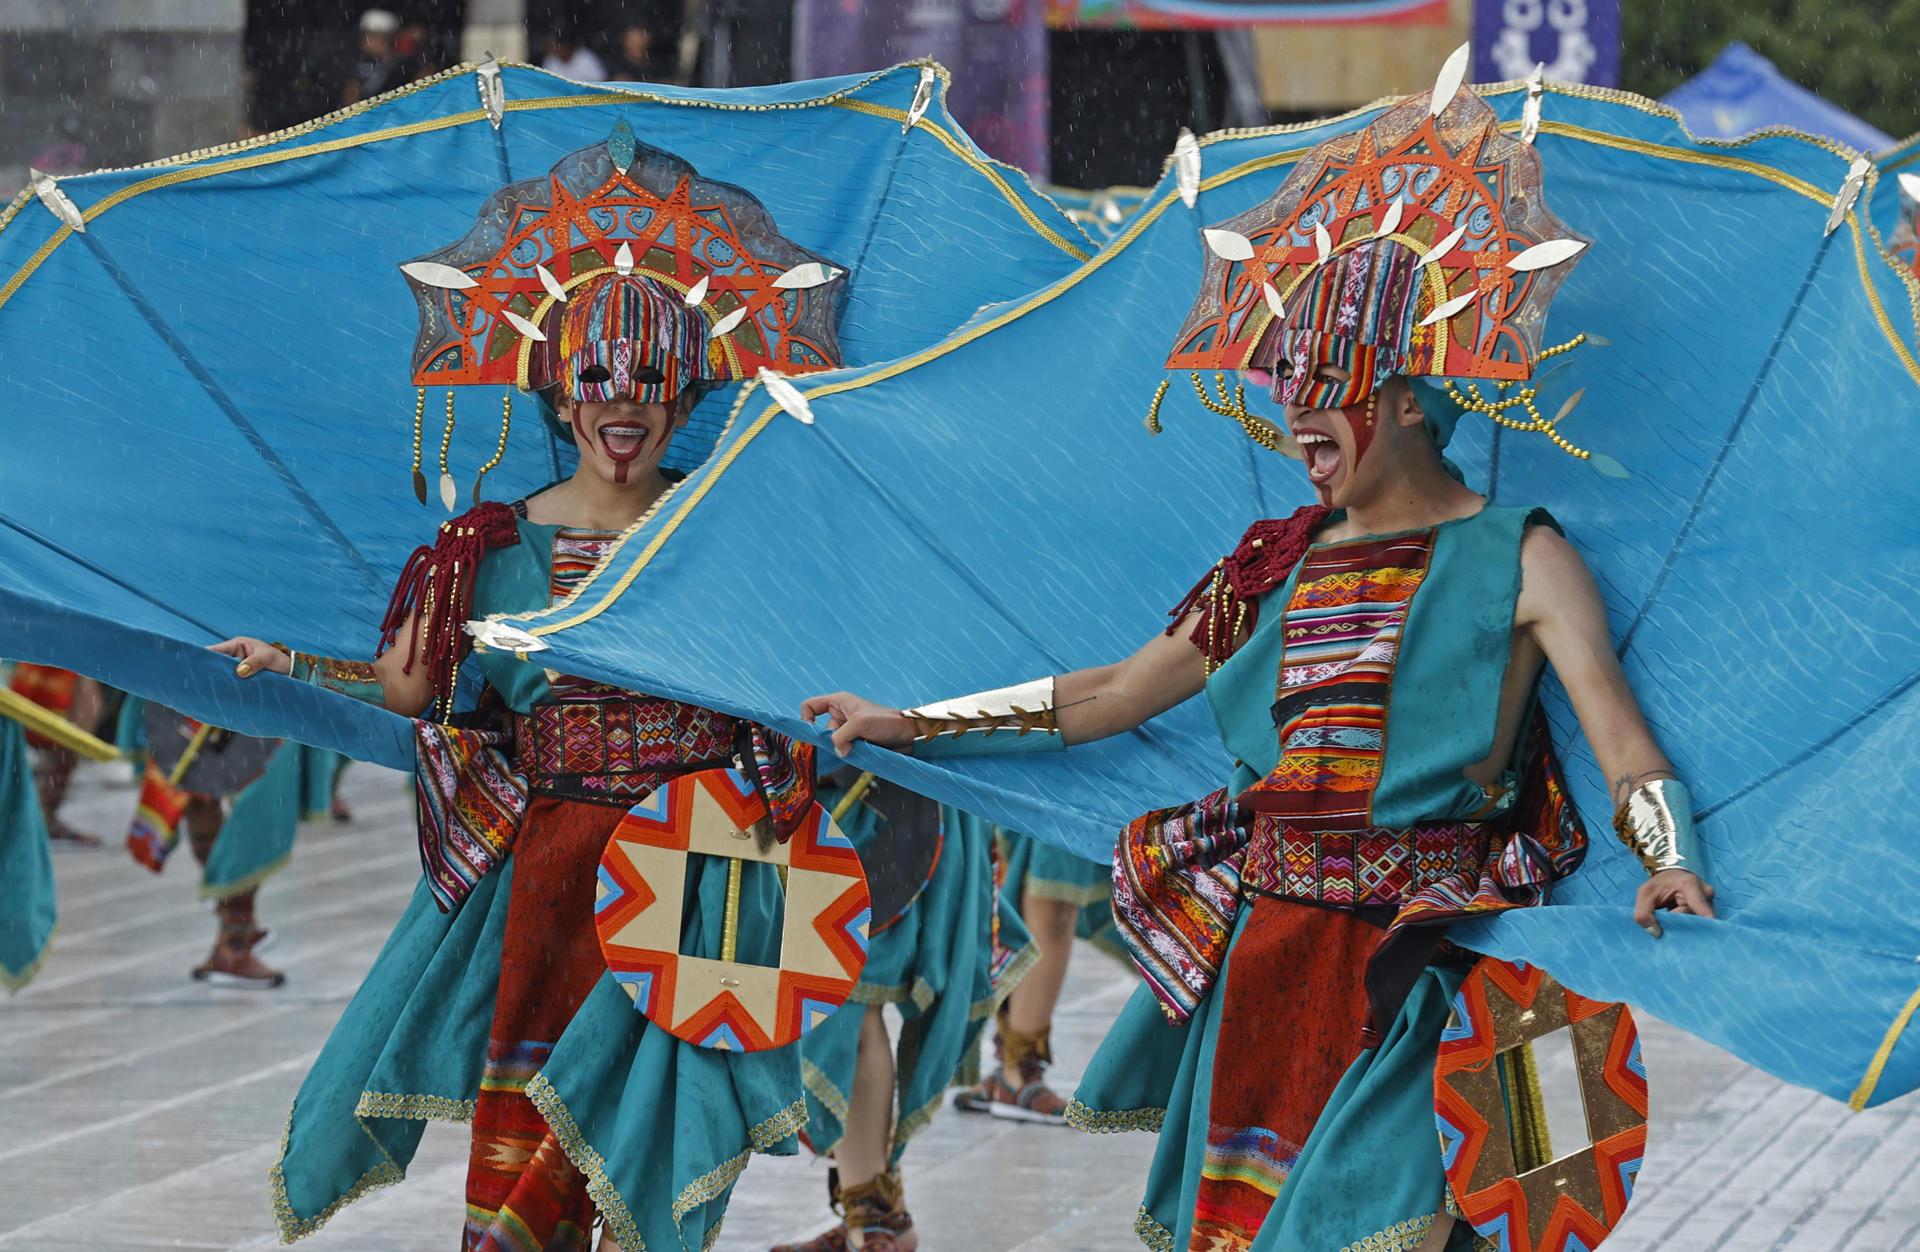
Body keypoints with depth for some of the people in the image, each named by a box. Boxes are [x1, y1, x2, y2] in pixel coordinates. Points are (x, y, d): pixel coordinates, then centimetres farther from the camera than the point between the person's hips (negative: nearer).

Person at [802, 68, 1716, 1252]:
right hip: (1257, 963, 5)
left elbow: (1624, 740, -9)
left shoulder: (1518, 561, -1)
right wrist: (910, 726, 22)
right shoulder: (1279, 563, 13)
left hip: (1411, 971, -5)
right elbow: (1115, 693, 21)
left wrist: (1672, 862, -29)